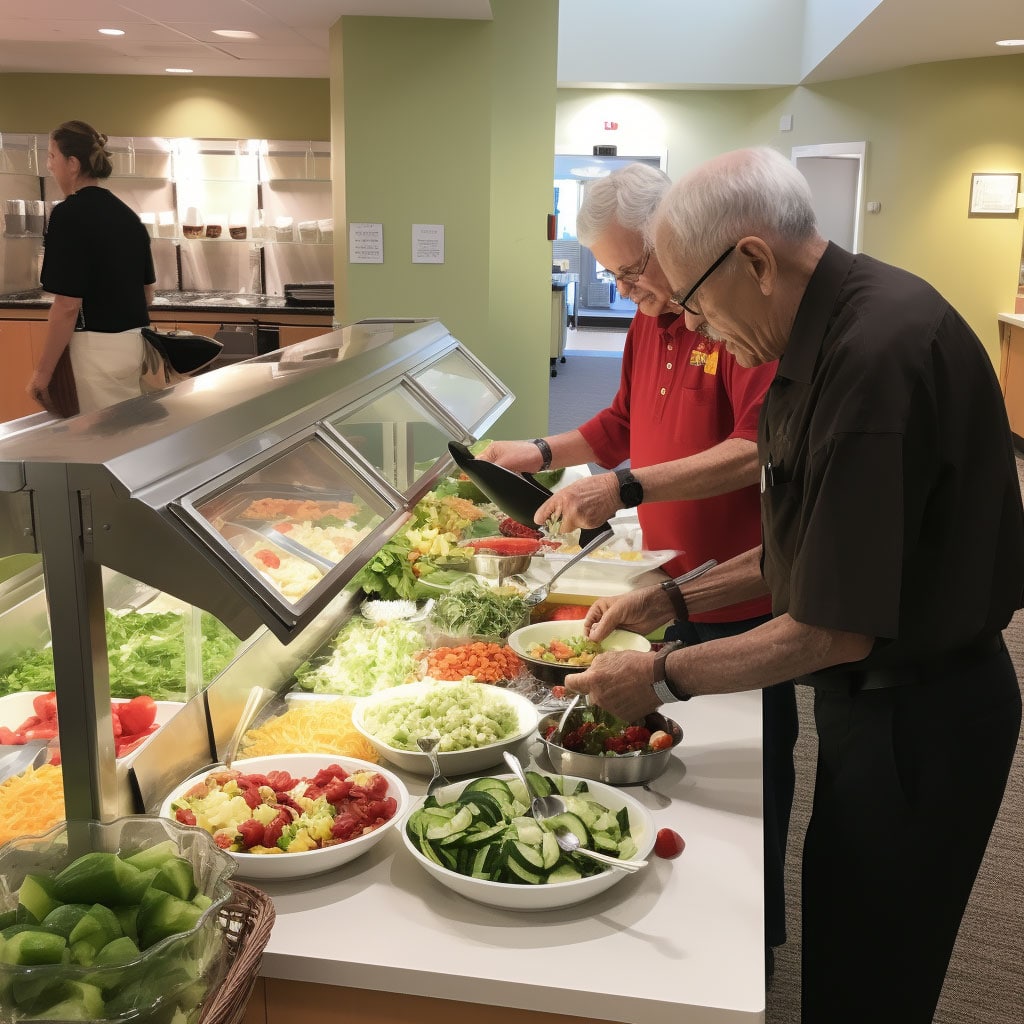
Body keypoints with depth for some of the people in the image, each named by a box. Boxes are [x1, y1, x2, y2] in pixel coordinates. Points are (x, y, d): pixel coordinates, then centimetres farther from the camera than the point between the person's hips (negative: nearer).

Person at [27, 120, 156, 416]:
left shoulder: (69, 213, -13)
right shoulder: (127, 214, 10)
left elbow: (68, 306, -17)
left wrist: (43, 371, -10)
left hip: (99, 348, -8)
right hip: (135, 344, 8)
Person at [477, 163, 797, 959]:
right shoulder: (649, 319, 10)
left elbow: (758, 448, -27)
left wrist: (625, 489, -31)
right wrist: (545, 452, 8)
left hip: (744, 600, -7)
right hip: (673, 588, 7)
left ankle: (755, 936, 30)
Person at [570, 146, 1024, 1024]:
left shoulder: (880, 356, -29)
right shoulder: (836, 332, 3)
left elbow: (837, 630, -26)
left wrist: (665, 676, -14)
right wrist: (674, 599, 10)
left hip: (917, 721, -9)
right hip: (879, 701, 9)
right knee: (839, 950, 24)